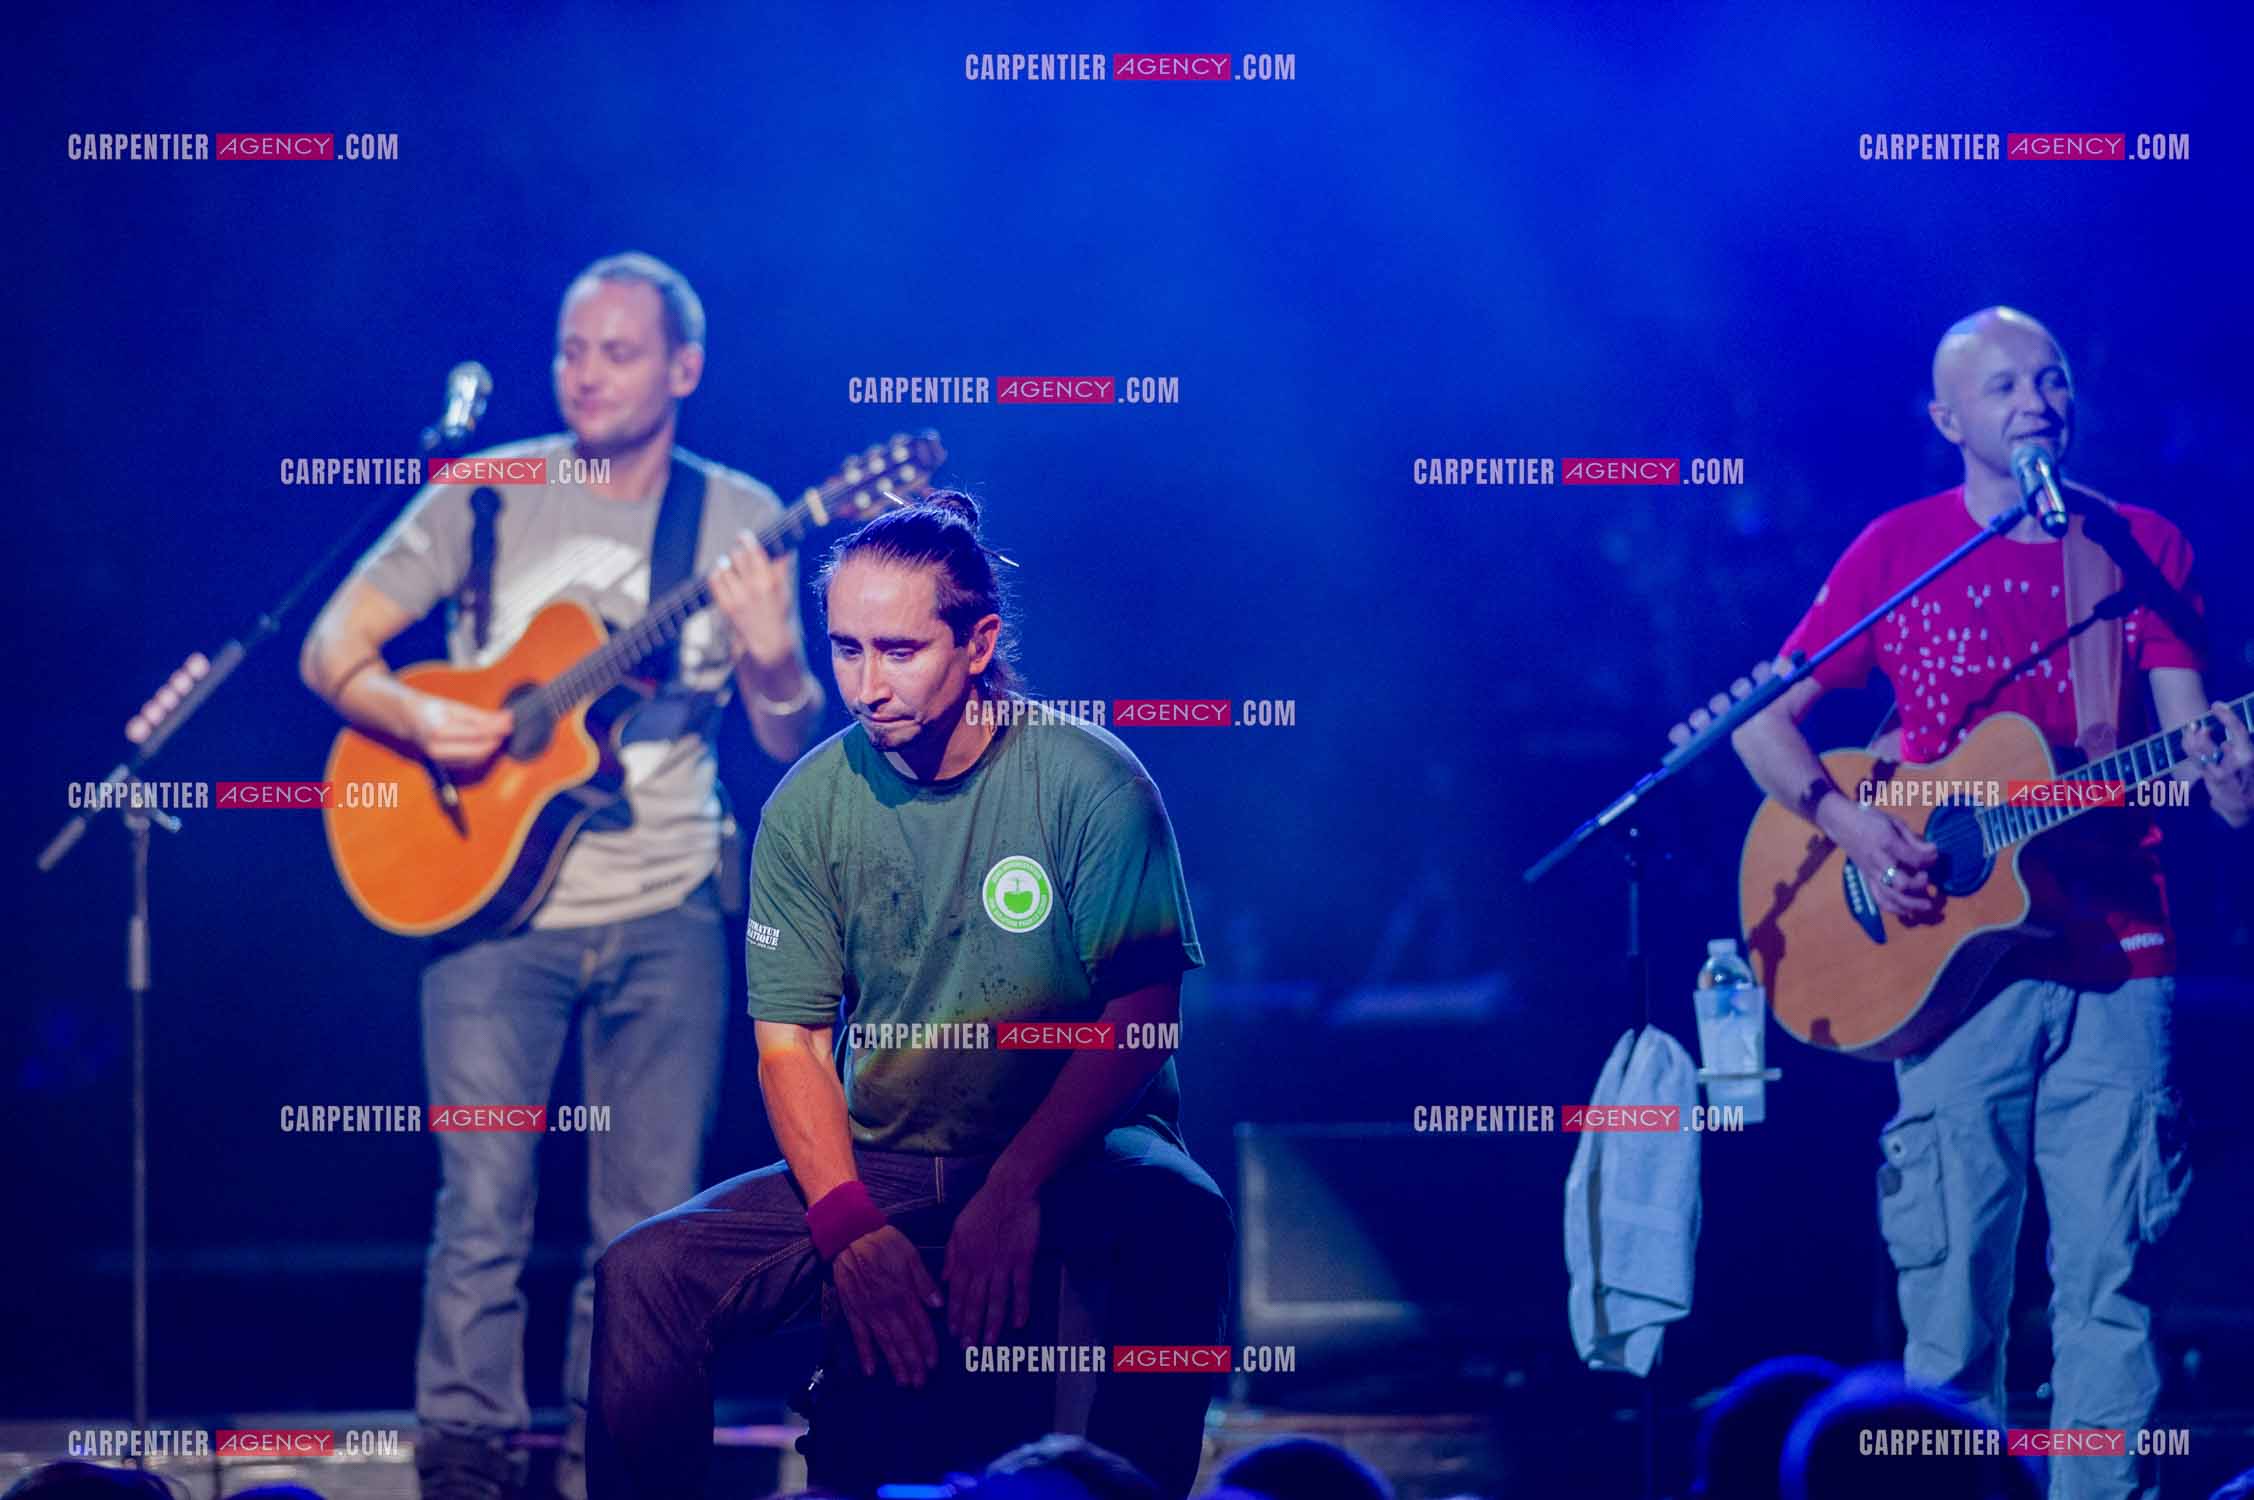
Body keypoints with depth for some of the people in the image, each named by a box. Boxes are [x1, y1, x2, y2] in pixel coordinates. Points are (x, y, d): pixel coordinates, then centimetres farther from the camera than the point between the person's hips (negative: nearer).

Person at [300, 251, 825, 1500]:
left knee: (651, 1224, 2)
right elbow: (332, 648, 1)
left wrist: (773, 661, -19)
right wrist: (415, 717, -19)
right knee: (485, 1210, -8)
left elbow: (791, 741, 3)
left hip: (664, 916, 2)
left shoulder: (738, 520, 5)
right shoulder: (487, 497, 1)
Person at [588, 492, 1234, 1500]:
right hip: (876, 1161, 3)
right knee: (644, 1273, -18)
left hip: (1073, 1151, -3)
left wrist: (1015, 1189, -25)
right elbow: (791, 1042, 0)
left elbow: (1142, 1018, -13)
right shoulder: (808, 806, 0)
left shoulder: (1089, 782, -9)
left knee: (1180, 1223, -36)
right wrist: (849, 1222, -17)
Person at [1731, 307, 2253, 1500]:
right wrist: (1851, 827, -12)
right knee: (1951, 1278, -2)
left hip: (2112, 958, 1)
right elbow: (1762, 721, 5)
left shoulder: (2143, 548, 8)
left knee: (2109, 1268, -3)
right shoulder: (1899, 551, 5)